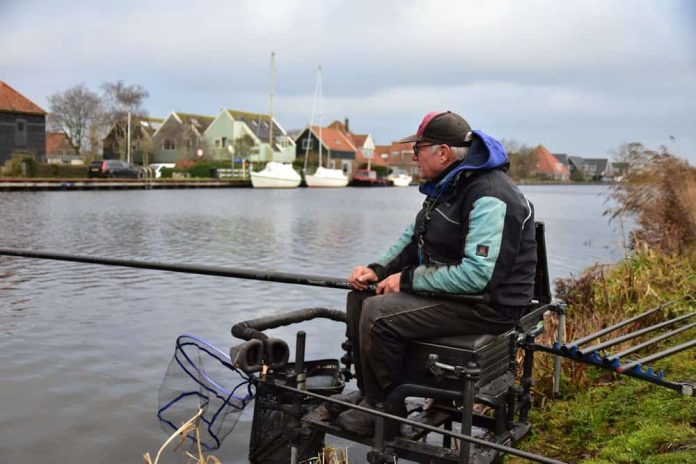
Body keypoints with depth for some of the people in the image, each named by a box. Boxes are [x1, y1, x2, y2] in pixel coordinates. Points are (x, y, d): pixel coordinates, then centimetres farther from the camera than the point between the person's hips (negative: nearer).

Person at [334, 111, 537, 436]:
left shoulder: (489, 197, -24)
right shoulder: (447, 184, 9)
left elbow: (477, 275, -31)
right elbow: (414, 237, 18)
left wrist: (408, 280, -22)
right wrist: (378, 269, 1)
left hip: (487, 305, -10)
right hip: (447, 286, 10)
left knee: (378, 314, -23)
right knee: (361, 296, 5)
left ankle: (380, 409, -1)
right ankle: (367, 393, 15)